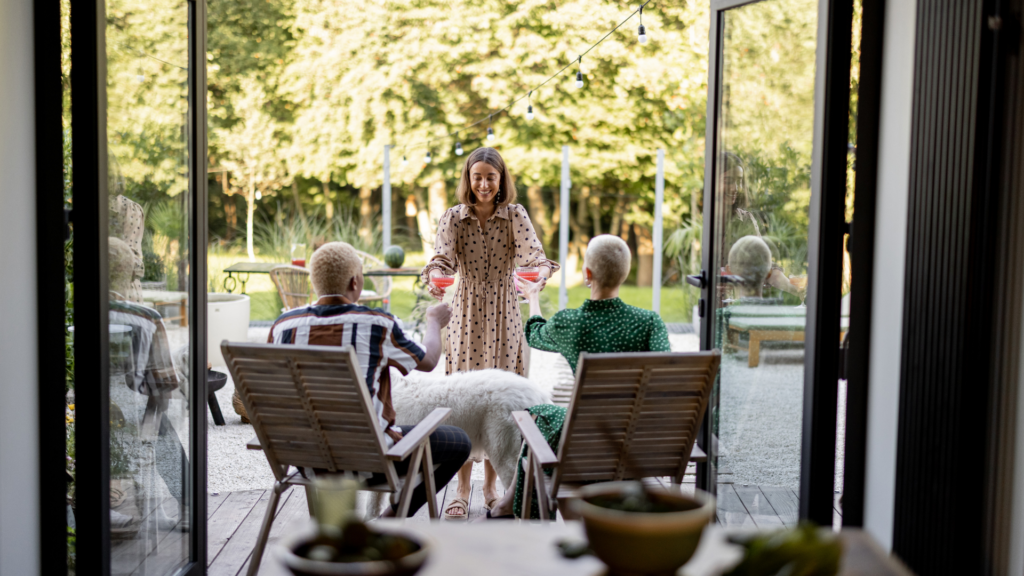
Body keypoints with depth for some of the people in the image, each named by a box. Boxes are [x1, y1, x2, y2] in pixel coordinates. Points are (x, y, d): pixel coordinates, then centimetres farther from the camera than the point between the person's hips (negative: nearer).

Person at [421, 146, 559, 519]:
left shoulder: (515, 215, 0)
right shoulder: (454, 218, -1)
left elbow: (532, 251, -15)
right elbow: (442, 257, -16)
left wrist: (542, 270, -39)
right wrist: (436, 278, -39)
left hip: (504, 316, 1)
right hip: (467, 315, 0)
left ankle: (491, 486, 20)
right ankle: (462, 492, 8)